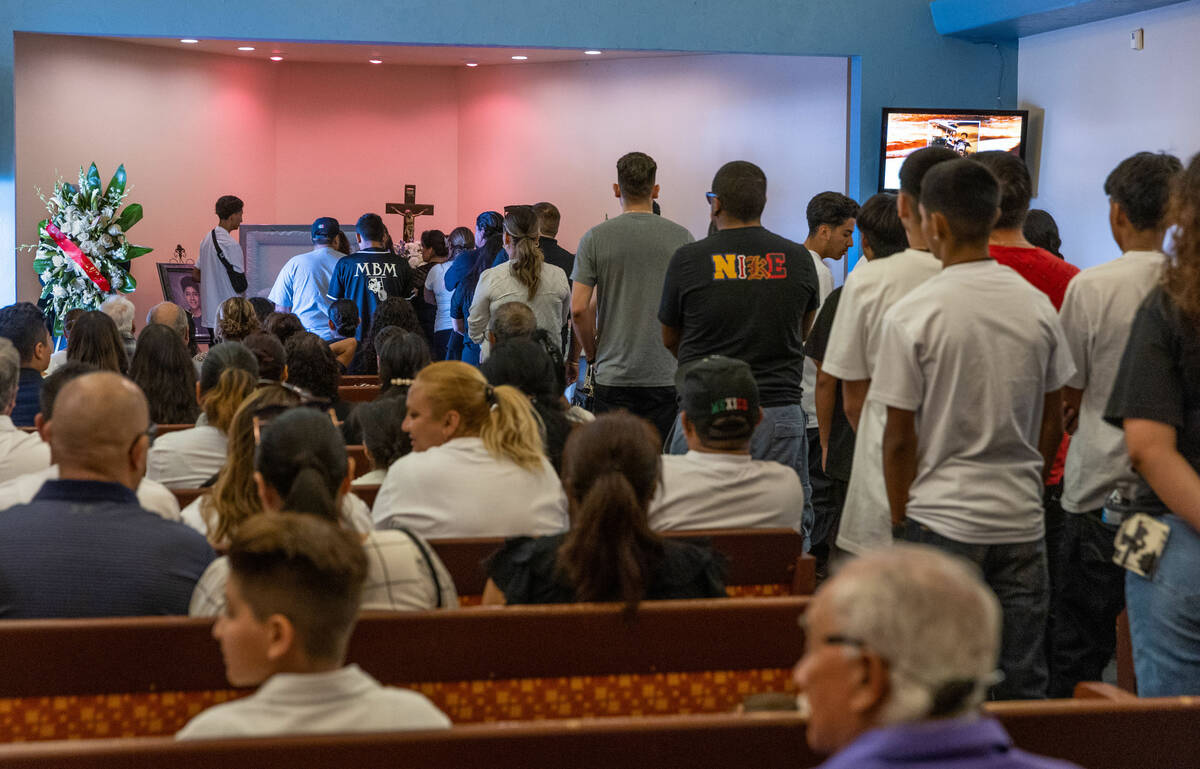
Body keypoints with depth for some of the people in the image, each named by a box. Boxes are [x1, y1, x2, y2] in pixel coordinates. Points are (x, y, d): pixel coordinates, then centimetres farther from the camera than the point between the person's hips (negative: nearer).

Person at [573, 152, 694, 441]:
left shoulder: (595, 238, -3)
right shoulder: (681, 237, 0)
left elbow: (579, 309, -6)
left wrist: (592, 354, 8)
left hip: (613, 375, 0)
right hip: (667, 374, 1)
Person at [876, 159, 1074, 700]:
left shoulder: (912, 314, -10)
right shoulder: (1038, 306, 2)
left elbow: (900, 437, -7)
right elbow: (1053, 420, 10)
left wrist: (900, 517, 5)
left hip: (942, 520, -4)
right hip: (1023, 520, 4)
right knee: (1023, 688, 9)